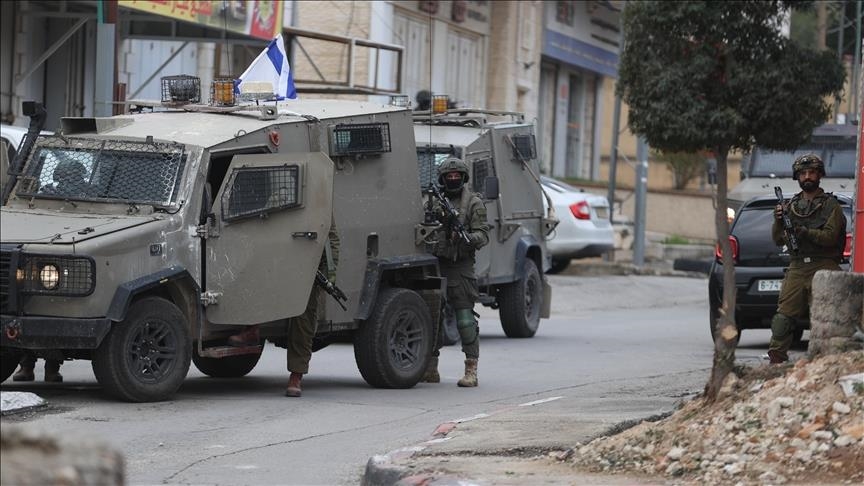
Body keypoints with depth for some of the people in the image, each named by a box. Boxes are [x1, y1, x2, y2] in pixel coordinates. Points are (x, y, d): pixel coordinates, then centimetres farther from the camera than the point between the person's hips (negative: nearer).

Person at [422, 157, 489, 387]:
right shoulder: (436, 202, 16)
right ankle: (430, 369, 16)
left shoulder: (474, 203, 2)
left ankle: (471, 370, -9)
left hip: (461, 267, -5)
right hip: (436, 264, 5)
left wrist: (467, 238, -26)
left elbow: (483, 234, -5)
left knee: (465, 319, -9)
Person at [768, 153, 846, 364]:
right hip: (796, 268, 4)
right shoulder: (791, 205, 17)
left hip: (822, 269, -4)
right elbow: (778, 240, 16)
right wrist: (778, 222, -3)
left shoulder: (830, 205, 5)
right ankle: (777, 358, -4)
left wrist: (806, 232, -22)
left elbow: (830, 236, -8)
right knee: (783, 316, -5)